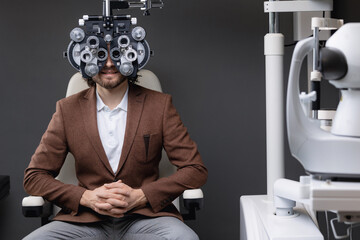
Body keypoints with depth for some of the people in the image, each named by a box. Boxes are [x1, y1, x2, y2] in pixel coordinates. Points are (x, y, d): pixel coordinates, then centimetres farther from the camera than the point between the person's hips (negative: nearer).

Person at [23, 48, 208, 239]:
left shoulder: (159, 105, 3)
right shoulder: (68, 109, 6)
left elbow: (196, 170, 0)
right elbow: (34, 177, 6)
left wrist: (140, 196, -12)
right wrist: (86, 197, -11)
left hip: (144, 215, -1)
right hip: (86, 220, 1)